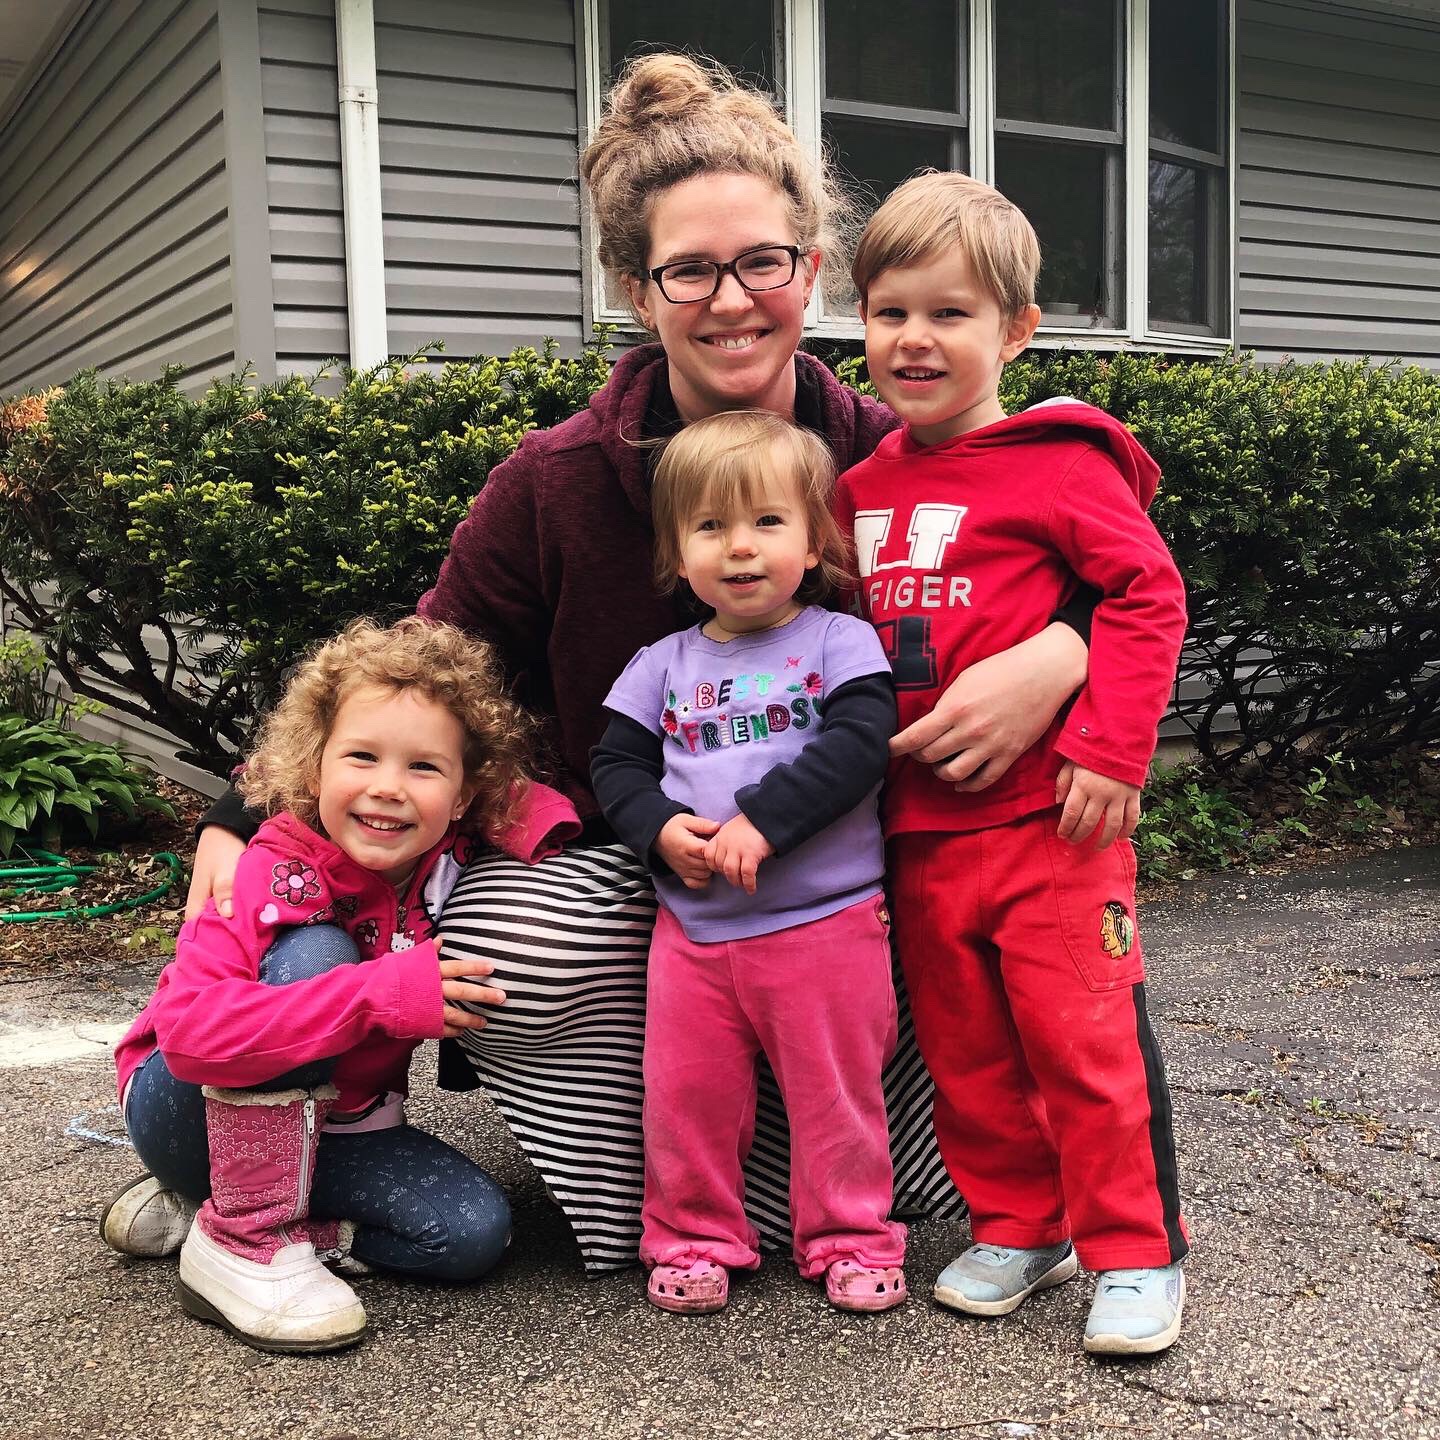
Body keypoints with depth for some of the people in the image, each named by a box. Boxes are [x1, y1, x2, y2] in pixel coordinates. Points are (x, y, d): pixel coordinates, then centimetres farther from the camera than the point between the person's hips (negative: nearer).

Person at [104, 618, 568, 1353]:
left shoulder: (446, 858, -14)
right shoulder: (278, 876, -28)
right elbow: (189, 1026, -40)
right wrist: (380, 994, -46)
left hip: (330, 1124, 6)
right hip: (188, 1106, -5)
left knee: (475, 1229, -16)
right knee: (313, 953, -31)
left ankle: (198, 1203, -2)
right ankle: (243, 1238, -22)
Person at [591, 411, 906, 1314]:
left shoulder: (839, 642, -2)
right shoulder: (666, 664, 9)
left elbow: (862, 746, -16)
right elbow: (616, 764, 8)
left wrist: (761, 819, -23)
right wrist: (662, 830, -12)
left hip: (827, 922, -3)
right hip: (694, 926, 3)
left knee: (837, 1094, 8)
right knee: (687, 1094, 9)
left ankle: (849, 1237, 26)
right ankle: (695, 1238, 28)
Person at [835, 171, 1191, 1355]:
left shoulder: (1057, 464, -7)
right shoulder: (864, 485, 11)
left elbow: (1148, 595, -10)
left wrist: (1110, 747, -17)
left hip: (1049, 814, -6)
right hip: (918, 826, 6)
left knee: (1084, 1037, 0)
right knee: (964, 1045, 14)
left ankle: (1138, 1251, 16)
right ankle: (1018, 1226, 30)